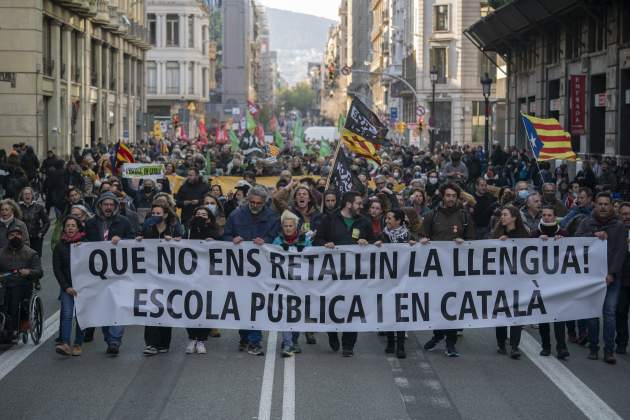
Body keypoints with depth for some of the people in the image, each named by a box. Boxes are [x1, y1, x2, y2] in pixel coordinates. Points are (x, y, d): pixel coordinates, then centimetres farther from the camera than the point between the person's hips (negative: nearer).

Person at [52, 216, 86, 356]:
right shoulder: (60, 246, 5)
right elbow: (56, 269, 3)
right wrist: (66, 287, -5)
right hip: (67, 286, 0)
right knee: (67, 314, -13)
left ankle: (78, 345, 8)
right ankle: (65, 344, -21)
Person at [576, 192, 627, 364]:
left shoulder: (618, 226, 5)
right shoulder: (587, 223, 7)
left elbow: (621, 251, -1)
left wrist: (612, 273, -10)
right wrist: (594, 235, -18)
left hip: (611, 277, -1)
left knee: (609, 313, -7)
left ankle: (609, 350, -6)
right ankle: (593, 348, 11)